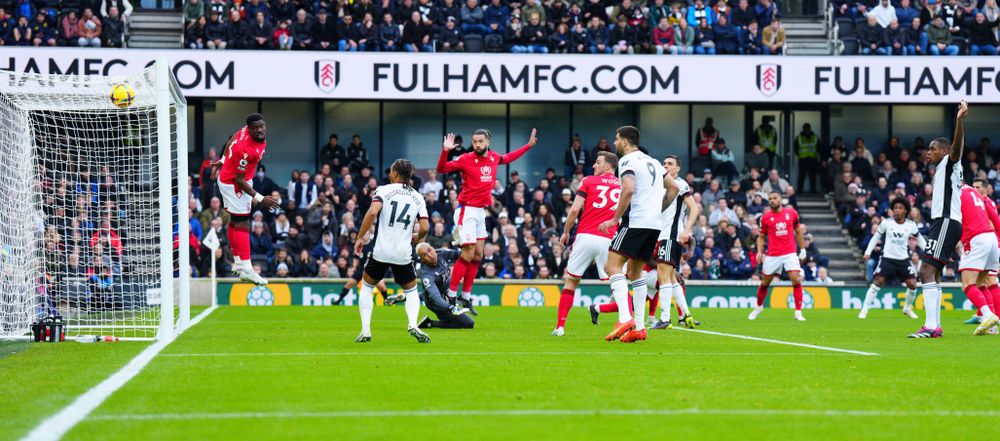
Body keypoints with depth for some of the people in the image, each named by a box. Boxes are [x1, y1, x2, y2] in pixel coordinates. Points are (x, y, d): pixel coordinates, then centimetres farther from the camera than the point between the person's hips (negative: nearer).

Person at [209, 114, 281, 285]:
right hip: (233, 184, -10)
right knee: (242, 224, -11)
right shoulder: (245, 150, -35)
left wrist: (223, 160, 24)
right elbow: (239, 180, -28)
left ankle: (237, 263, 28)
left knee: (235, 221, 17)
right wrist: (259, 199, -26)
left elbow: (232, 140, 11)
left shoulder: (246, 130, -10)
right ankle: (245, 269, -13)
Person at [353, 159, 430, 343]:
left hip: (380, 251, -2)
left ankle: (365, 330, 7)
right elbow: (424, 228, 1)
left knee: (366, 286, 19)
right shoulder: (417, 197, 7)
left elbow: (372, 212, -18)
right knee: (411, 291, 20)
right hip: (404, 254, 2)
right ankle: (412, 324, -7)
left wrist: (360, 237, -10)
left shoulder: (384, 190, -2)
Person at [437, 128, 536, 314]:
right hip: (467, 211, -7)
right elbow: (442, 168, -15)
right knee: (468, 255, -12)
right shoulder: (466, 159, -12)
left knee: (478, 255, 8)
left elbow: (508, 158, 27)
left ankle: (466, 297, 16)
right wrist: (445, 151, -32)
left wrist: (528, 145, 30)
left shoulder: (494, 158, 5)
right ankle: (451, 296, -7)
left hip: (481, 212, 7)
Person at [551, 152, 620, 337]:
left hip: (585, 237, -1)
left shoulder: (589, 181, 4)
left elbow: (575, 209, -2)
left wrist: (566, 232, 9)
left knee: (571, 281, 10)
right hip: (608, 241, 1)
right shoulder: (623, 186, 11)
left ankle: (560, 325, 6)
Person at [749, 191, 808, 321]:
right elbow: (761, 236, 8)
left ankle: (798, 312, -8)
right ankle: (759, 307, 36)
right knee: (764, 283, 11)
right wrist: (759, 251, -6)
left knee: (796, 281, -14)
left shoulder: (791, 213, 3)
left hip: (790, 254, 0)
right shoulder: (765, 217, 0)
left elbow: (798, 232, 15)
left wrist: (803, 249, 13)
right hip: (772, 256, 0)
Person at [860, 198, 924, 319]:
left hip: (904, 259, 2)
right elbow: (876, 237, 7)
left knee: (912, 284, -6)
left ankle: (907, 308, 21)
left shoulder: (911, 225, 0)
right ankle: (864, 310, -10)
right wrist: (868, 252, 1)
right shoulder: (886, 223, -4)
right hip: (888, 258, -2)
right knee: (878, 281, -16)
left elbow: (920, 240, 15)